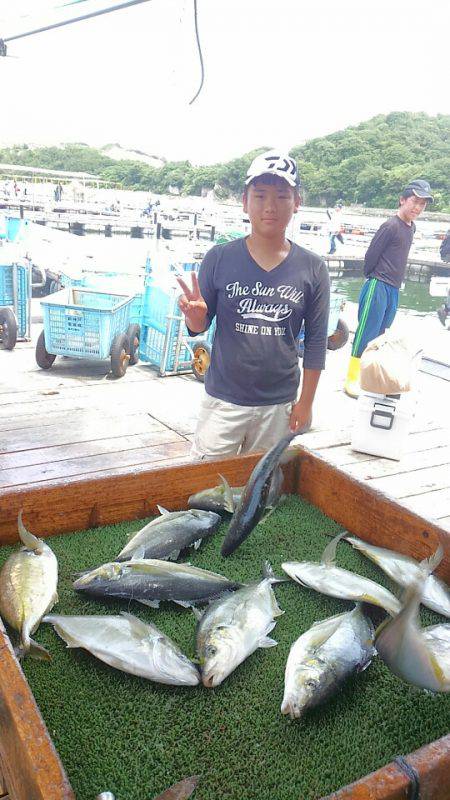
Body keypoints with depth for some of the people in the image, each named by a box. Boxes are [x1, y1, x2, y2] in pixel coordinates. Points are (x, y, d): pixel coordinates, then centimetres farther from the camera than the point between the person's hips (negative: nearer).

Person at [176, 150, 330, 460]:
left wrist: (305, 403, 3)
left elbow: (316, 342, 3)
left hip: (279, 405, 1)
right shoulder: (220, 259, -4)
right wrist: (195, 315, -20)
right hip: (223, 400, 0)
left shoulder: (312, 269, -3)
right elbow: (200, 326, 3)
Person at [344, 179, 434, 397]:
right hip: (378, 288, -8)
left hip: (394, 290, 8)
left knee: (379, 335, 13)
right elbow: (370, 256, -10)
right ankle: (352, 379, 1)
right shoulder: (391, 226, -13)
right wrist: (374, 279, 4)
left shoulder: (411, 228, 13)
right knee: (366, 335, -5)